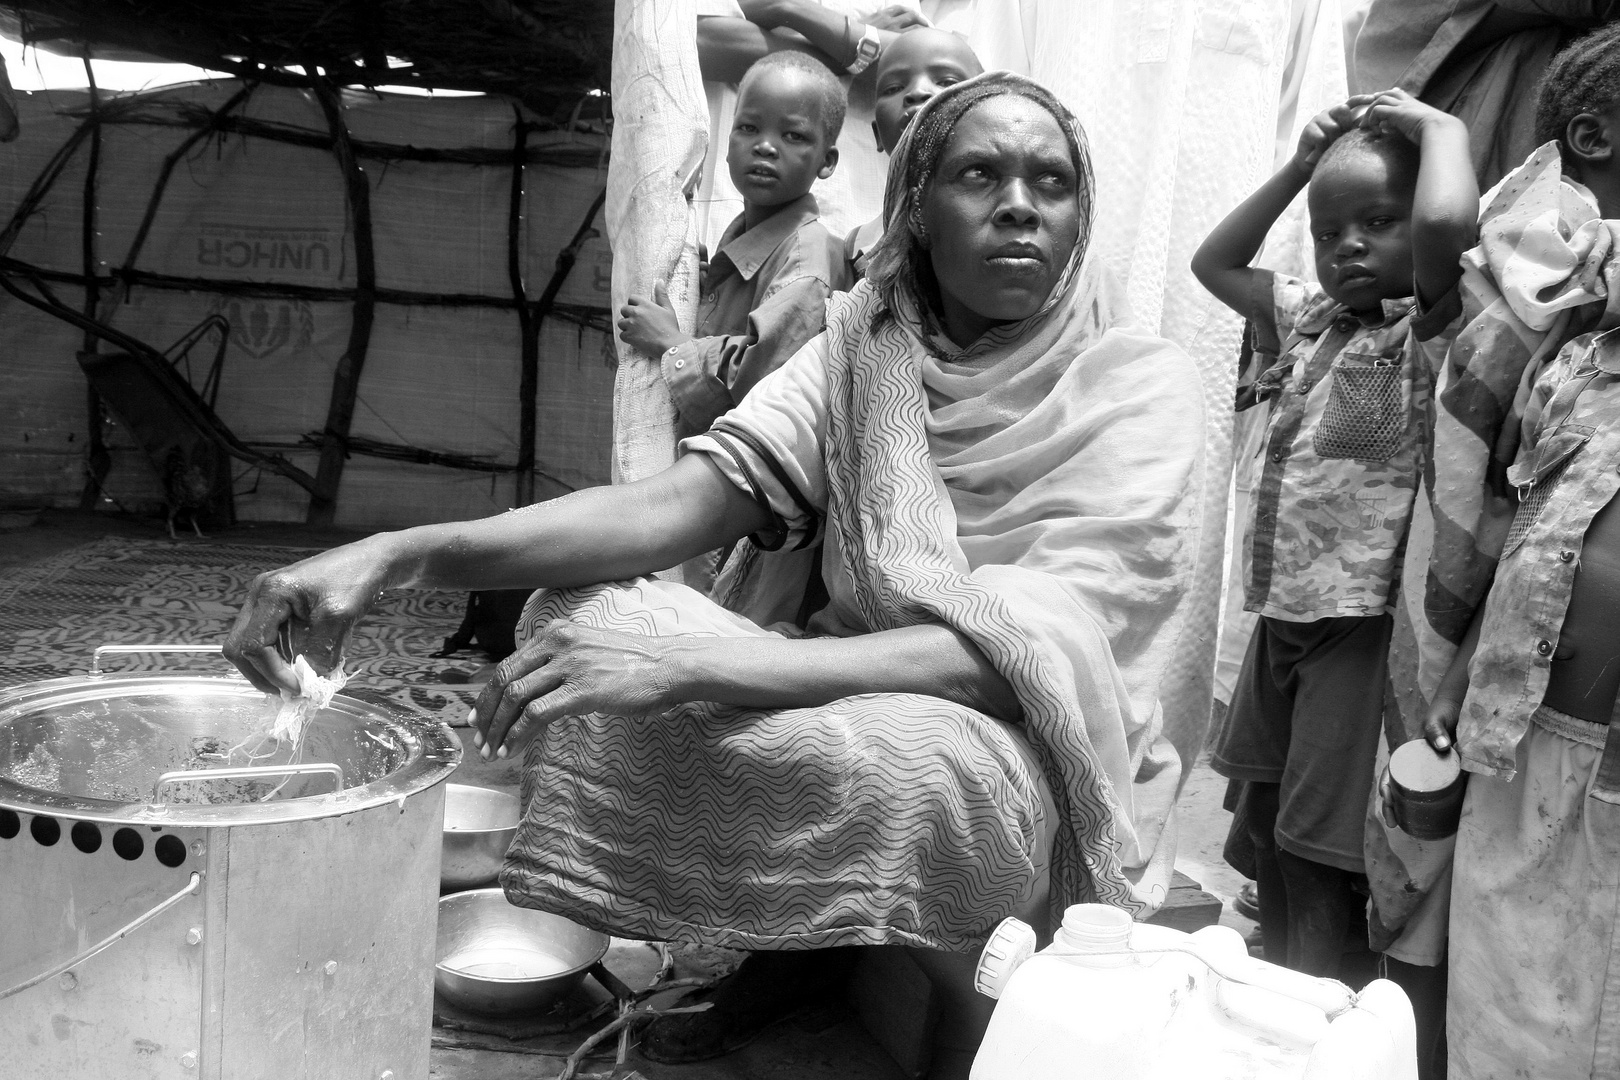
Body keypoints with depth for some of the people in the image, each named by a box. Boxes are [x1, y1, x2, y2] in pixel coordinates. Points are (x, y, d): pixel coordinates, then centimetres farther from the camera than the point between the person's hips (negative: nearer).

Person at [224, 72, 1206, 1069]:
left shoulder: (1142, 388, -14)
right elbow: (679, 502, -15)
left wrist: (693, 664, -36)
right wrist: (405, 555, -31)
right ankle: (790, 943, 3)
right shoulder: (868, 349, -2)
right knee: (581, 618, -14)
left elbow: (1021, 658, -26)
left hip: (1049, 778, -4)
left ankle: (994, 1013, -4)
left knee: (883, 753, -38)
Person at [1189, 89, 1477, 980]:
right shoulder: (1313, 319, 10)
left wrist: (1439, 126, -13)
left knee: (1318, 844, 1)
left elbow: (1445, 220, -33)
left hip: (1361, 623, -8)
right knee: (1264, 818, 20)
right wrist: (1300, 167, 12)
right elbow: (1214, 263, 21)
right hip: (1283, 613, 8)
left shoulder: (1429, 326, -12)